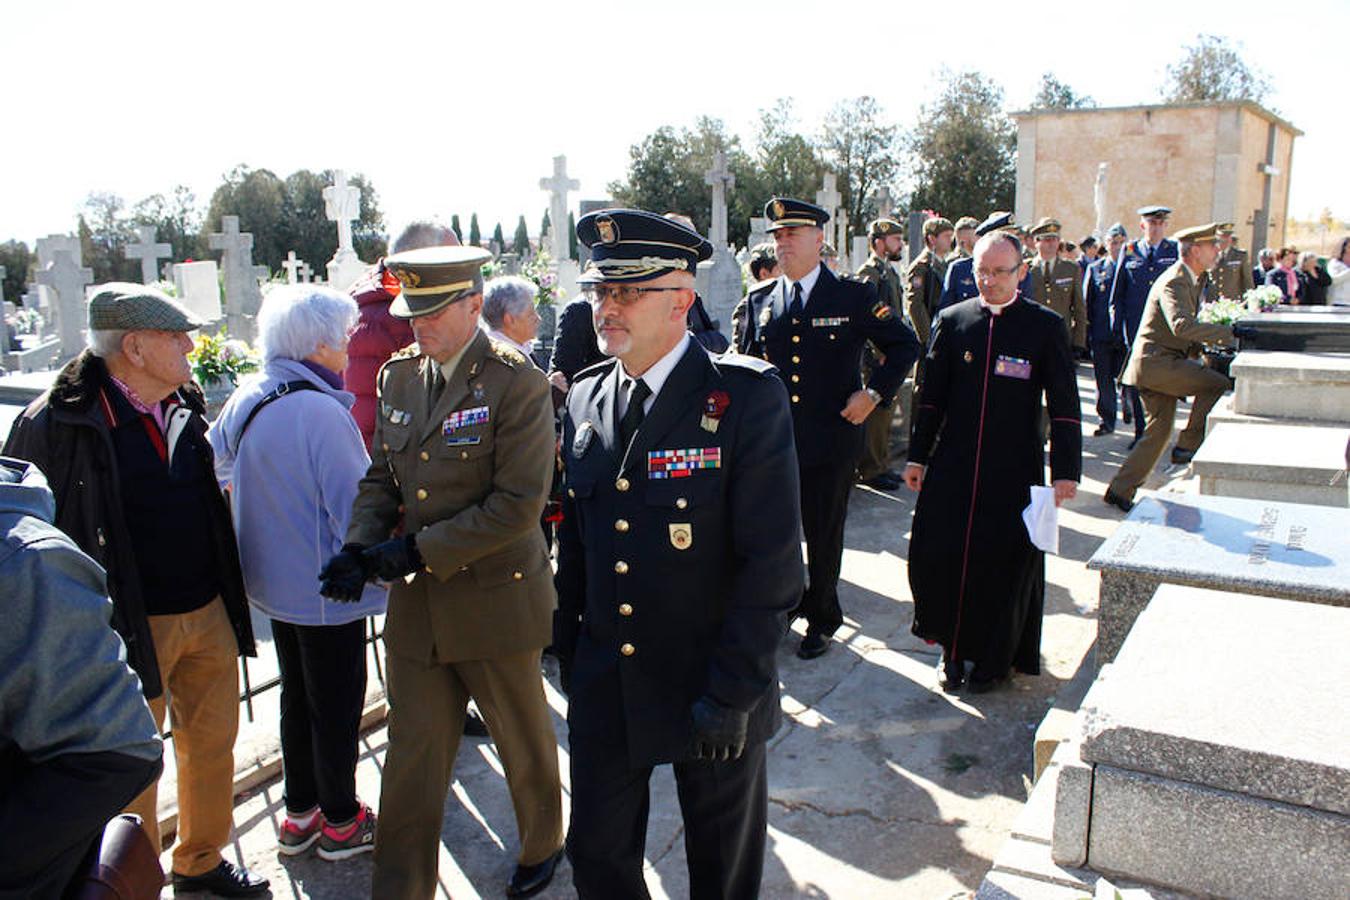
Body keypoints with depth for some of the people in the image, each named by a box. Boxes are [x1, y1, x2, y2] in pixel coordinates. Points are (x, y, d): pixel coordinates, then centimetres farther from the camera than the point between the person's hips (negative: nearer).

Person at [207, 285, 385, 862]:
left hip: (274, 580, 8)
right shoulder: (321, 412, -26)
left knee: (297, 695, 22)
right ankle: (341, 822, 26)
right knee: (337, 704, 9)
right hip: (325, 590, -8)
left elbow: (214, 470, 17)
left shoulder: (245, 400, 0)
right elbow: (355, 511, -24)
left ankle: (300, 813, 36)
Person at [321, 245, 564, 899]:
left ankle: (542, 846, 44)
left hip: (495, 600, -4)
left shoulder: (515, 382, -15)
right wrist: (359, 549, -8)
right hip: (417, 604, 5)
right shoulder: (399, 375, 4)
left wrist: (418, 549, -20)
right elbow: (381, 477, 10)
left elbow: (519, 504, -20)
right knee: (413, 753, 11)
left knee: (524, 743, 17)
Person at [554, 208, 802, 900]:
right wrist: (570, 655, 9)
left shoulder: (748, 399, -16)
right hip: (604, 688, 5)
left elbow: (772, 562, -17)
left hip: (714, 691, -4)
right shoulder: (585, 398, 1)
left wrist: (730, 693, -18)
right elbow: (575, 539, 9)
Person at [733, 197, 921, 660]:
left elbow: (905, 345, 4)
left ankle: (821, 618, 30)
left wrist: (874, 393, -6)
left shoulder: (854, 296, -3)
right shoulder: (759, 300, 6)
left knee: (824, 535, 10)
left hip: (830, 442, -2)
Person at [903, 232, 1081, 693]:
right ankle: (953, 647, 21)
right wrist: (918, 456, 7)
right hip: (953, 465, 2)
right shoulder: (951, 321, 5)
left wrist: (1065, 472, -6)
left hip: (1014, 470, -2)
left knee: (1006, 565, 6)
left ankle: (995, 658, 26)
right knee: (936, 556, -1)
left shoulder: (1046, 327, -1)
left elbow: (1064, 407, -1)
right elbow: (932, 396, 9)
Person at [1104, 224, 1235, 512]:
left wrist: (1202, 347, 11)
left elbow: (1187, 326, 27)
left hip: (1160, 363, 10)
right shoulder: (1174, 281, -14)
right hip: (1155, 361, -10)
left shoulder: (1190, 280, 18)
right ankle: (1187, 445, -10)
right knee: (1217, 384, -19)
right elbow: (1182, 326, -30)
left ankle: (1120, 490, 13)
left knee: (1158, 432, 9)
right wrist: (1227, 333, -28)